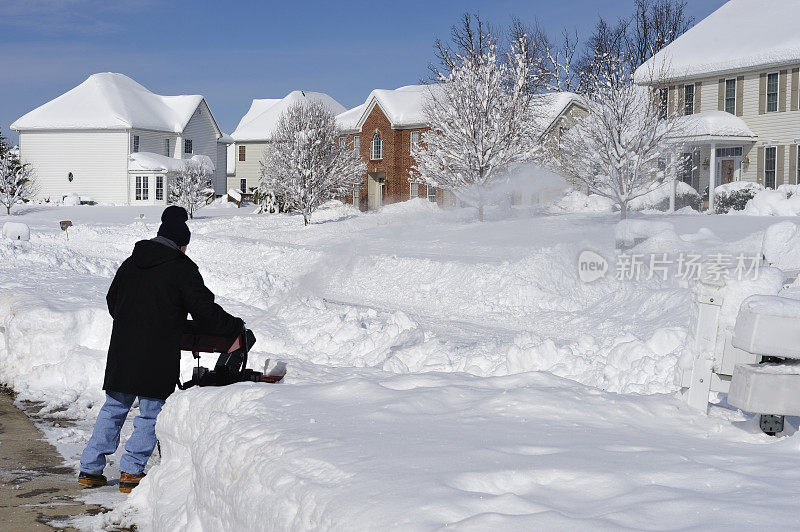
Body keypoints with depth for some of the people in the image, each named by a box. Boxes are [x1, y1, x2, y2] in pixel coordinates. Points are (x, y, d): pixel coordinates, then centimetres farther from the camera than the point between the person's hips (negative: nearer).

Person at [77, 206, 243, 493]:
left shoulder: (131, 263, 12)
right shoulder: (182, 269, -7)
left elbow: (112, 300, 23)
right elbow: (205, 311, -8)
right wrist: (236, 326, 6)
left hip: (122, 351, 6)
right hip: (157, 358, -6)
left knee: (113, 409, 16)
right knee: (151, 414, 5)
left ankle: (90, 469, 19)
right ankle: (131, 472, 4)